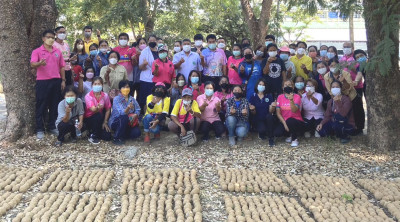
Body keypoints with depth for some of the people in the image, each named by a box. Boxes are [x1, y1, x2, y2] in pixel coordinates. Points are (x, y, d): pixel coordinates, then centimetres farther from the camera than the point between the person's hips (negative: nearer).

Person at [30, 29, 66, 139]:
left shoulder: (58, 52, 13)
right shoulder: (37, 51, -1)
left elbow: (62, 67, 15)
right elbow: (32, 64, -15)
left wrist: (63, 80, 8)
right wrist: (40, 63, -37)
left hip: (56, 81, 4)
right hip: (42, 82, -4)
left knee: (54, 105, 8)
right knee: (41, 106, 1)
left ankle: (52, 127, 20)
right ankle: (40, 129, 7)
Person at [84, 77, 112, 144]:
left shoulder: (105, 96, -7)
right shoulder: (88, 96, -17)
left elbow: (108, 110, 2)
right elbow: (93, 109, -31)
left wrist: (105, 122, -4)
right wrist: (98, 108, -54)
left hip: (100, 120, 3)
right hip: (89, 119, -3)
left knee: (107, 137, -14)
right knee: (99, 115, -36)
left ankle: (96, 132, 20)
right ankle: (92, 136, -17)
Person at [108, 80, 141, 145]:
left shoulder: (132, 99, 3)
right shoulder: (116, 99, -15)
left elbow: (138, 110, -1)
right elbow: (122, 113, -28)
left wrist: (135, 115, -24)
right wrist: (128, 107, -49)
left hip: (128, 123, 4)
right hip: (115, 122, -4)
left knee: (136, 133, -22)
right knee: (124, 117, -37)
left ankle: (122, 134, 10)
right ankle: (116, 138, -20)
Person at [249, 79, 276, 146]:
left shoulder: (269, 96, 3)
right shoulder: (253, 97, 3)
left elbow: (270, 111, -3)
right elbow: (254, 114, 1)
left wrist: (273, 106, -25)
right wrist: (252, 110, -22)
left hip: (268, 119, 1)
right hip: (258, 120, -1)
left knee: (269, 116, -35)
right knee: (262, 129, -33)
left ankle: (271, 139, -22)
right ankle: (261, 134, 8)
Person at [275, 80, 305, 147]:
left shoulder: (297, 97, -9)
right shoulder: (280, 97, 0)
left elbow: (294, 110, -25)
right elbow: (278, 113, -3)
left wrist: (291, 100, -41)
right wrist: (284, 124, -14)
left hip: (297, 122, -3)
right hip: (284, 121, 3)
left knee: (290, 121, -37)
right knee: (277, 133, -25)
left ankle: (294, 139, -8)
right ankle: (291, 134, 10)